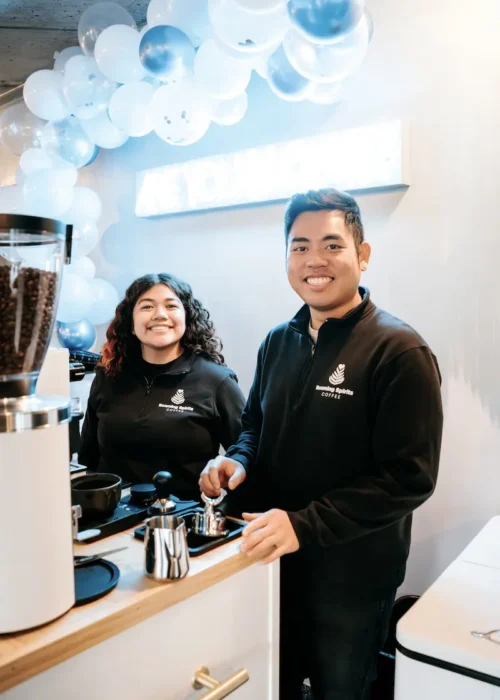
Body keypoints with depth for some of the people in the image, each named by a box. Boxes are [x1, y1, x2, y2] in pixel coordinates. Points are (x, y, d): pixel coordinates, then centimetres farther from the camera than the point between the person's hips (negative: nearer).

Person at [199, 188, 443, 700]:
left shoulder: (400, 352, -18)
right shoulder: (277, 343, 2)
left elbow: (409, 476, -22)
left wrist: (305, 524, -27)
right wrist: (238, 460, -8)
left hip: (351, 575, -5)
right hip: (272, 560, 5)